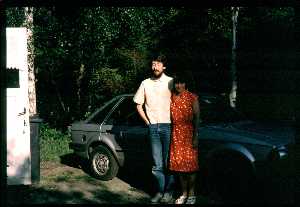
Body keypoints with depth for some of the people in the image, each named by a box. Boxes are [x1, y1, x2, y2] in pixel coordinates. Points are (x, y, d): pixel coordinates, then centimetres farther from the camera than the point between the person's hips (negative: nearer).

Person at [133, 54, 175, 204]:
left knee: (168, 161, 2)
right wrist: (147, 122, 10)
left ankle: (169, 191, 13)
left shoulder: (170, 82, -2)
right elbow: (139, 105, 17)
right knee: (157, 163, 7)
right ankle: (160, 190, 18)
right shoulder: (145, 83, 9)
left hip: (168, 126, -3)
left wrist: (174, 121, -4)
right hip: (153, 128, 3)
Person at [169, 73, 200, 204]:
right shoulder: (171, 97, 7)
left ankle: (192, 194, 11)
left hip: (188, 133, -4)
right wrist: (170, 134, 4)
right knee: (178, 163, 7)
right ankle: (184, 193, 19)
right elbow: (170, 117, 9)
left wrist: (195, 137, -11)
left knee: (190, 164, 0)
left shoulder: (192, 97, -4)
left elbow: (196, 118, -6)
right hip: (176, 134, 4)